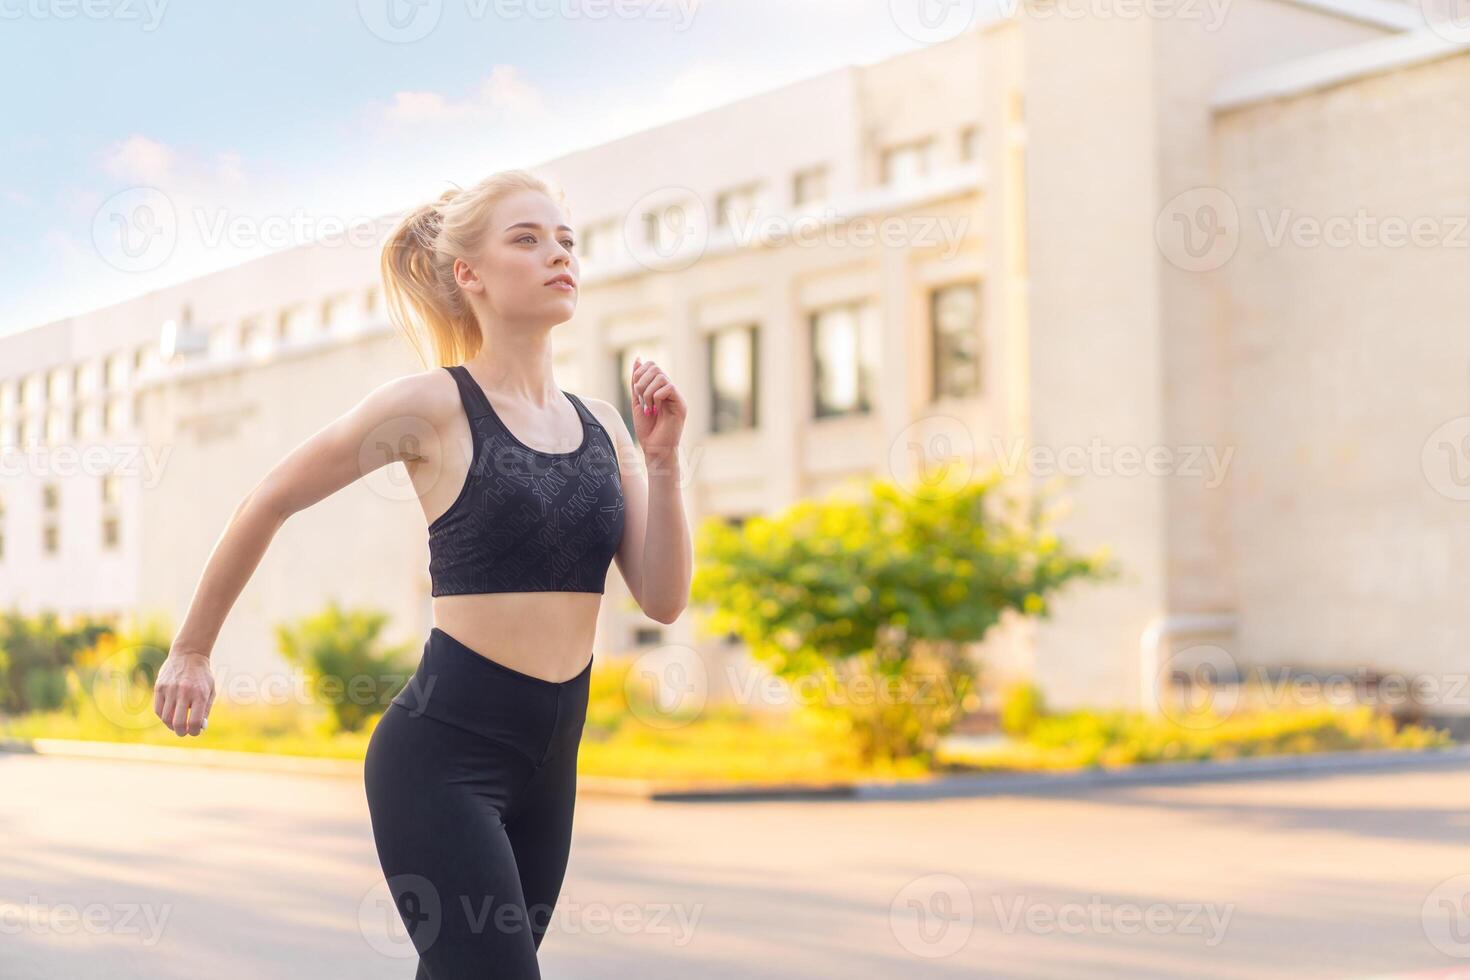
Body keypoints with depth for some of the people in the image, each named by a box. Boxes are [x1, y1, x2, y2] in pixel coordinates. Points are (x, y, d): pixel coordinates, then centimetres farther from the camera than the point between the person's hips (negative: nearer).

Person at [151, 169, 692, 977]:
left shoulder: (599, 423, 9)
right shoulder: (429, 406, -8)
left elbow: (662, 600, 4)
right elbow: (267, 505, 2)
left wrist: (661, 457, -7)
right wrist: (190, 652, 10)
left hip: (549, 760, 6)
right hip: (443, 751, -6)